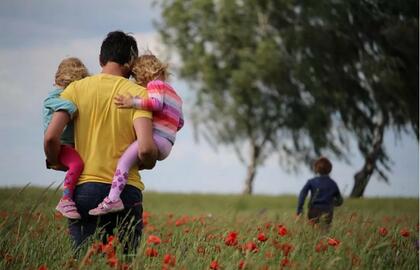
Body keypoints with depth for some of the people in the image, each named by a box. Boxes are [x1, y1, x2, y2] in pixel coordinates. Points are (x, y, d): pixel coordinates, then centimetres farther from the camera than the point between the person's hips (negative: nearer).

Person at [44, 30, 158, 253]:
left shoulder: (76, 89, 4)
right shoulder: (138, 94, -1)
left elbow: (50, 137, -6)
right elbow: (145, 149, -14)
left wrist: (56, 163, 14)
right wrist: (148, 163, 9)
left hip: (84, 188, 1)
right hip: (126, 190, -1)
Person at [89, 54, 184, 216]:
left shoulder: (155, 84, 3)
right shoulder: (174, 95, 31)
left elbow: (156, 103, -18)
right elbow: (180, 122, 31)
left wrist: (133, 103, -24)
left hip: (156, 139, -11)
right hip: (166, 144, 11)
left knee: (125, 159, -26)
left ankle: (113, 199, -42)